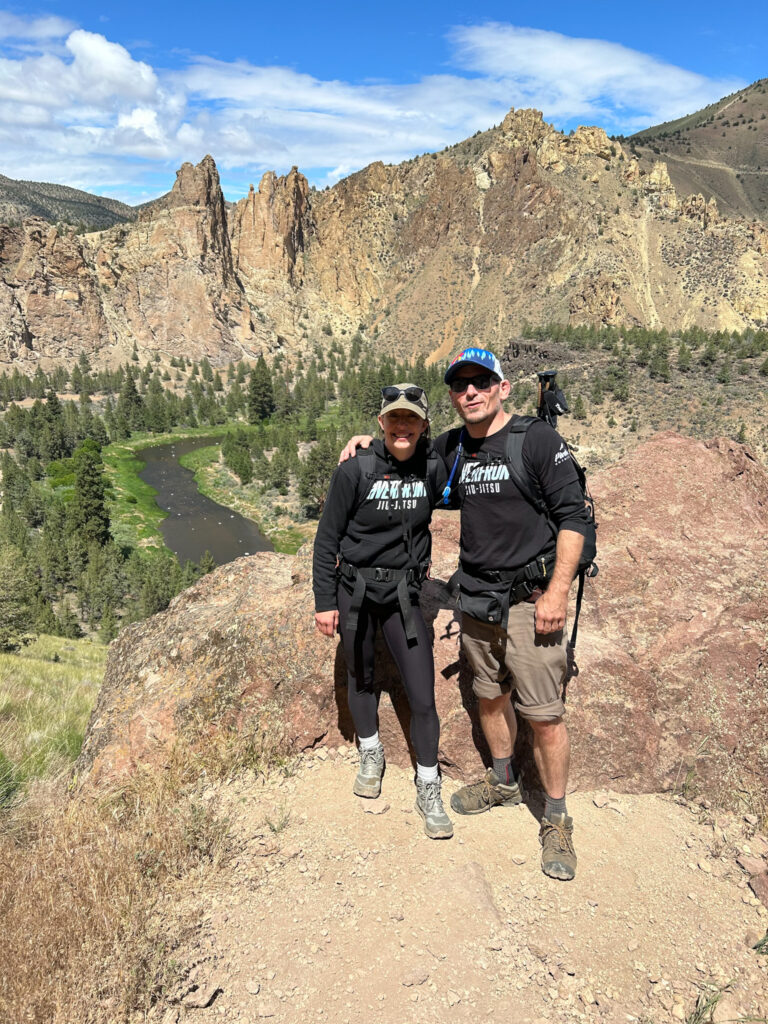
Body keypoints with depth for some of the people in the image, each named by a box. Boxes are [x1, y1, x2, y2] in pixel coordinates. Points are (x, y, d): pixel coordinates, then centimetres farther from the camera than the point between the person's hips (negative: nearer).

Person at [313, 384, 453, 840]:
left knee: (423, 697, -2)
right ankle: (371, 754, 45)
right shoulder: (355, 471, -14)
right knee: (361, 677, 18)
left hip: (404, 592, 1)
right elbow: (328, 538, -6)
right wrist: (325, 601, -7)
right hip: (355, 589, -1)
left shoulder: (433, 468, -6)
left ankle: (429, 791, 19)